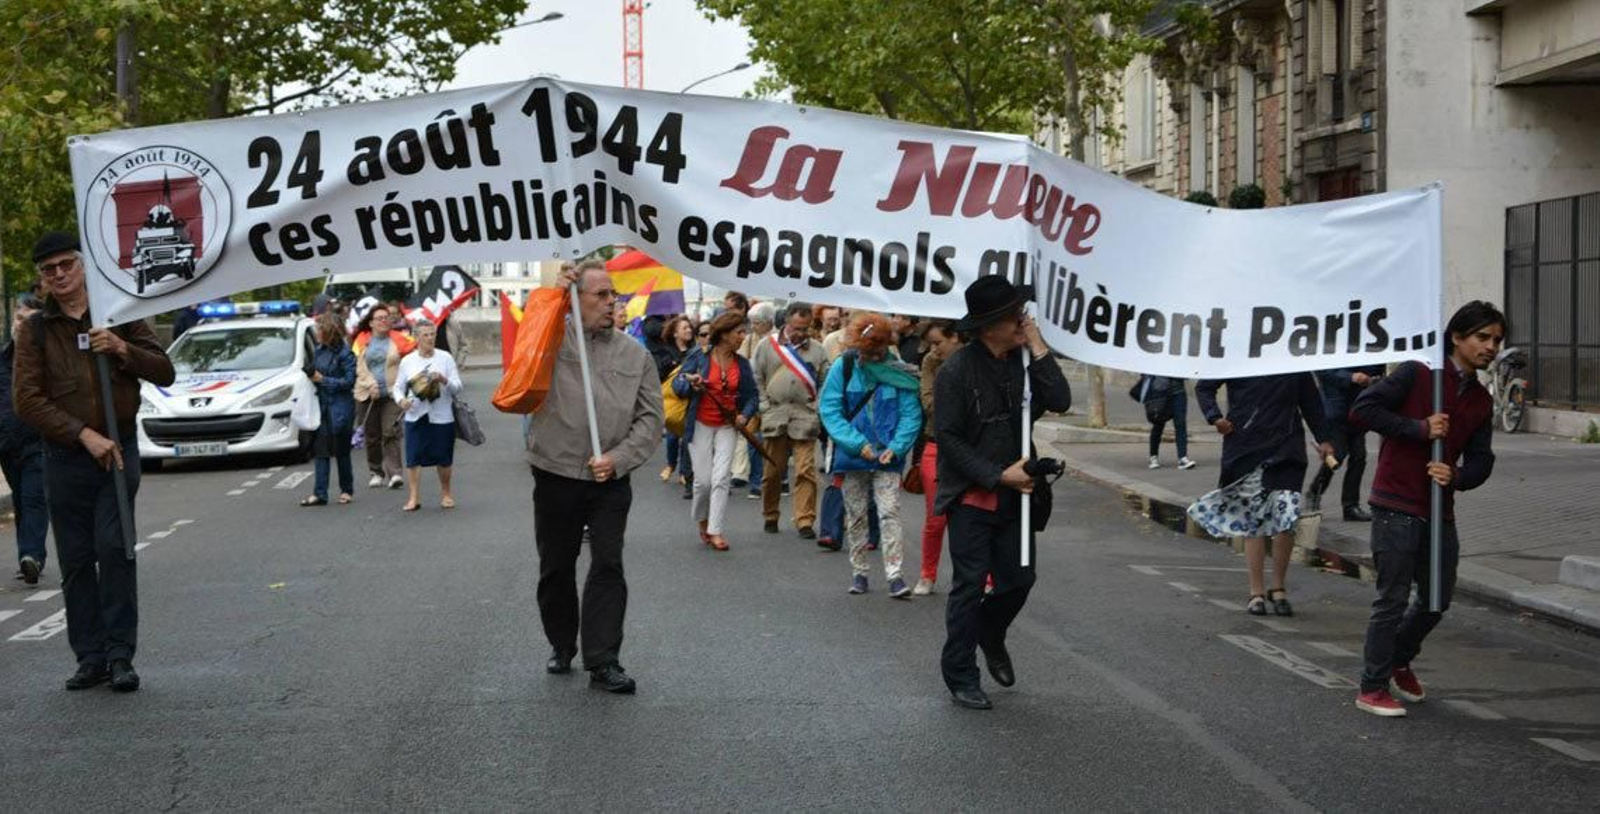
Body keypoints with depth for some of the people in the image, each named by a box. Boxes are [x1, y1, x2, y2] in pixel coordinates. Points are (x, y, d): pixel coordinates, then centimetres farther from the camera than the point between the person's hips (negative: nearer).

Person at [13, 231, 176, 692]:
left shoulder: (119, 316, 6)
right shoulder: (34, 330, 3)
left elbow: (165, 374, 6)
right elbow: (28, 401, -6)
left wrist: (124, 350, -13)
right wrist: (86, 435, -15)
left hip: (119, 450, -1)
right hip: (65, 458, 1)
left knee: (114, 547, -11)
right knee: (76, 562, 3)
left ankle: (120, 655, -5)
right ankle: (90, 657, 10)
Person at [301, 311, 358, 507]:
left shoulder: (344, 354, -10)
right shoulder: (318, 351, 10)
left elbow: (349, 381, -13)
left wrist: (323, 379, -15)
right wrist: (311, 377, -1)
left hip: (340, 405, -6)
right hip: (321, 403, 6)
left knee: (341, 450, 3)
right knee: (321, 449, 1)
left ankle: (346, 490, 17)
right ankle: (319, 494, 1)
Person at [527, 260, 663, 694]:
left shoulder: (634, 354, 5)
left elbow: (650, 417, 3)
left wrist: (618, 459, -10)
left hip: (610, 483, 1)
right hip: (555, 478, 0)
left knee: (608, 568, -4)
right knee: (556, 569, 11)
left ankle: (603, 662, 0)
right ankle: (561, 646, 30)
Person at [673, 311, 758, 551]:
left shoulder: (742, 364, 3)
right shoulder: (699, 357, -6)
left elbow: (752, 395, 10)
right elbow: (677, 384, -3)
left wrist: (745, 415, -8)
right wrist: (691, 384, -25)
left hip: (728, 427, 2)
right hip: (701, 426, -2)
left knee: (721, 479, -8)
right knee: (704, 480, -1)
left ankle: (715, 530, -4)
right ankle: (701, 519, 27)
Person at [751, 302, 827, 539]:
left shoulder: (816, 349, 8)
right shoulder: (768, 345, 6)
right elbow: (756, 379, 7)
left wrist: (819, 410, 0)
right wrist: (764, 407, 0)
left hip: (805, 418, 0)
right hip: (775, 416, 0)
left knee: (806, 471, -6)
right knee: (773, 471, 7)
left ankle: (805, 521, -2)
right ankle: (770, 517, 22)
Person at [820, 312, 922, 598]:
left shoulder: (899, 372, -3)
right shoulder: (845, 367, -3)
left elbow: (911, 415, -2)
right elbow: (830, 409, -6)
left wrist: (896, 447, -17)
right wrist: (856, 443, -15)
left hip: (887, 457, -2)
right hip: (853, 456, 2)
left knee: (889, 513, -10)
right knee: (855, 516, 10)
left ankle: (894, 575, -12)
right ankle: (858, 572, 22)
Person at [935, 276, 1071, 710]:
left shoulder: (1023, 361, 2)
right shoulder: (957, 370, -14)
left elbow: (1060, 401, -10)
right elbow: (948, 438, -14)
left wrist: (1038, 349, -15)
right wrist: (998, 475, -16)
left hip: (1013, 494, 5)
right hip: (971, 495, -5)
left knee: (1019, 579, 10)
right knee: (969, 585, -1)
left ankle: (990, 635, 40)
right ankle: (961, 676, 9)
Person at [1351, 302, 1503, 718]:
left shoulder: (1482, 402, 12)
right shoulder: (1417, 375, -8)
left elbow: (1481, 461, 9)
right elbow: (1363, 408, -15)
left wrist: (1456, 476, -14)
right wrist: (1420, 429, -18)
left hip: (1440, 511, 7)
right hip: (1396, 507, -7)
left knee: (1438, 599, 15)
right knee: (1393, 599, -3)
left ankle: (1398, 661, 39)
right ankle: (1372, 687, 9)